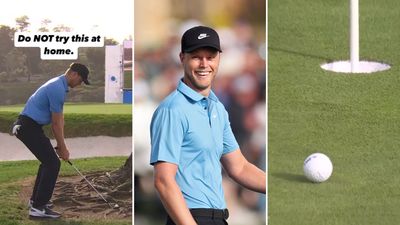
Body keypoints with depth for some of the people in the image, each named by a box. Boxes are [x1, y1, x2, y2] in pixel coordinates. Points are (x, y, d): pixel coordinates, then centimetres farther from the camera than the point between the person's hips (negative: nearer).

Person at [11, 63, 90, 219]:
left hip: (28, 126, 10)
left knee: (48, 161, 20)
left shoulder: (58, 85, 15)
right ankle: (38, 207, -10)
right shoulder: (58, 89, -19)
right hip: (29, 127, -10)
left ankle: (36, 199, 26)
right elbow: (56, 123, -14)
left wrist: (60, 145, 15)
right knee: (53, 163, -9)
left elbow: (59, 118, 17)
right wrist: (63, 148, -5)